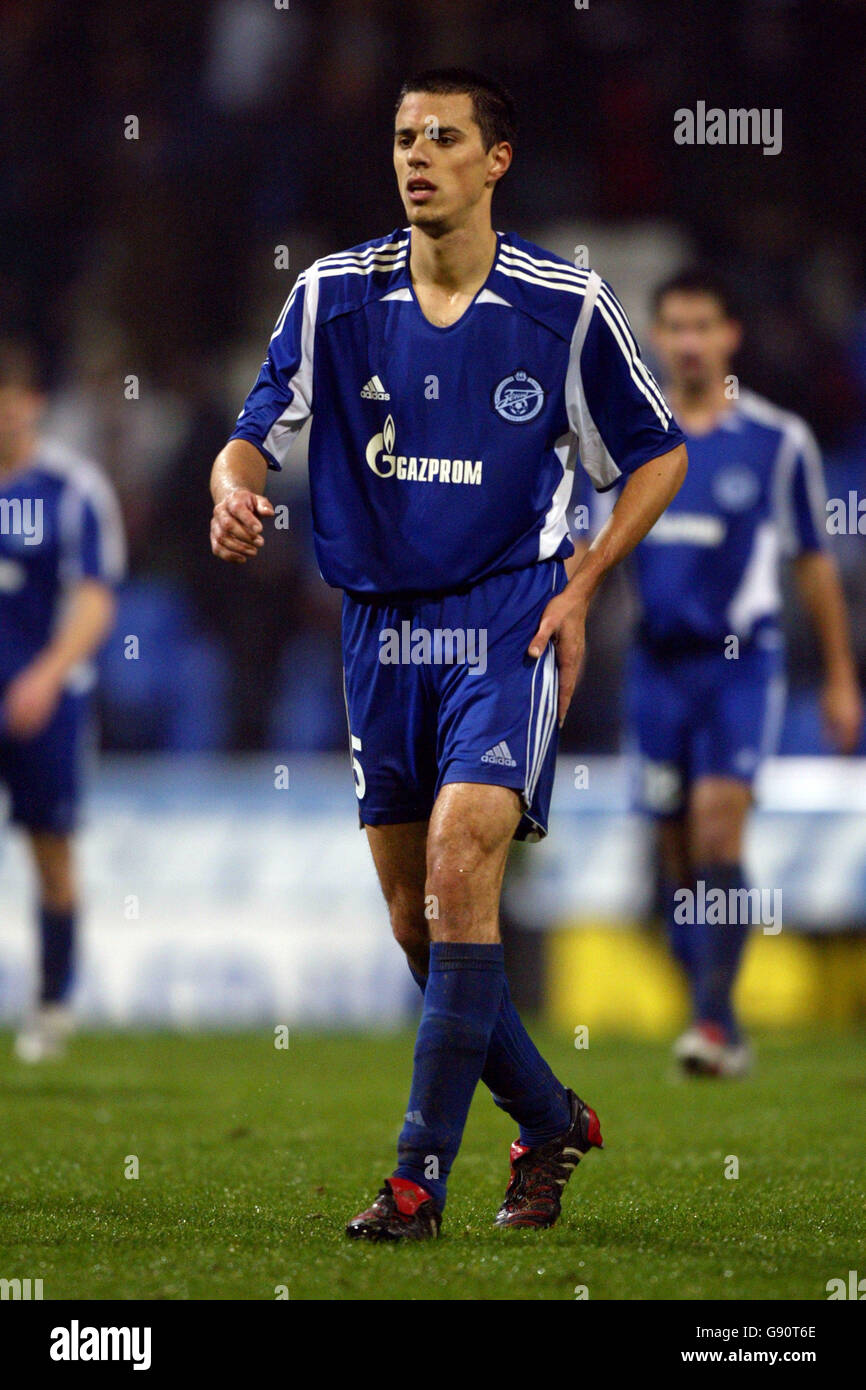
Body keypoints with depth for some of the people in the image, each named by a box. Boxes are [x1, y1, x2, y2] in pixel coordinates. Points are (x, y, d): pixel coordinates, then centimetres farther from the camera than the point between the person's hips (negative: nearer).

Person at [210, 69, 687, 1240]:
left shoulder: (567, 304, -3)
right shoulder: (334, 295, 2)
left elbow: (659, 453, 8)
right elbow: (259, 430, 2)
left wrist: (581, 587, -3)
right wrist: (235, 488, -22)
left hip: (508, 625, -4)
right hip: (383, 628, 4)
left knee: (459, 867, -20)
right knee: (415, 920, 7)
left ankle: (422, 1174, -16)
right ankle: (550, 1120, 29)